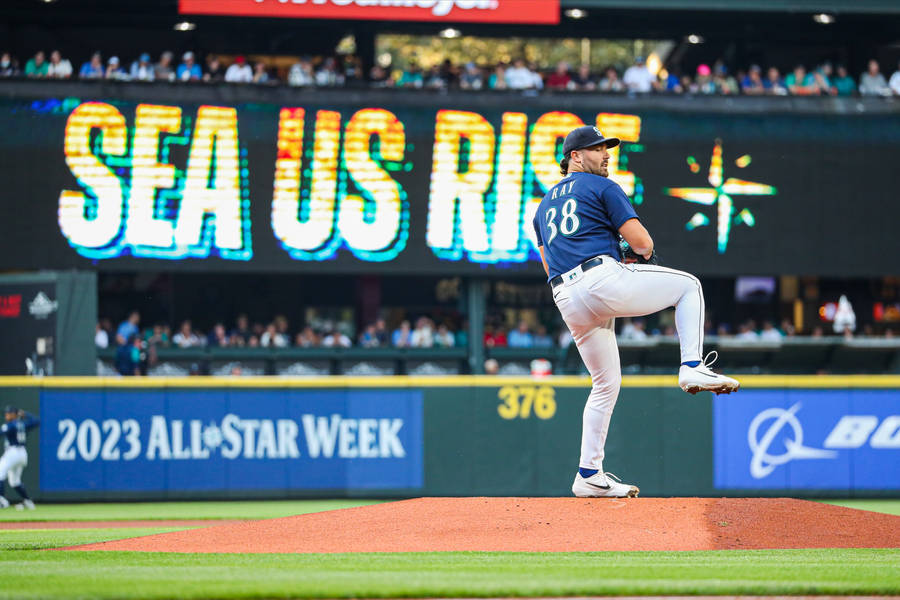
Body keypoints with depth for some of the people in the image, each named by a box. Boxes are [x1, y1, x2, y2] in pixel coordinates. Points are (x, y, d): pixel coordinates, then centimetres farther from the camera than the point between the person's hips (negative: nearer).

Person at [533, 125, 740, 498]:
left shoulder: (544, 206, 28)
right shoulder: (603, 187, 6)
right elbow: (640, 241, -3)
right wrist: (646, 252, 21)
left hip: (567, 301, 7)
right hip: (604, 280, -7)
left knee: (606, 383, 17)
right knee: (687, 285, 12)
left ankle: (588, 475, 12)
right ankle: (692, 367, -4)